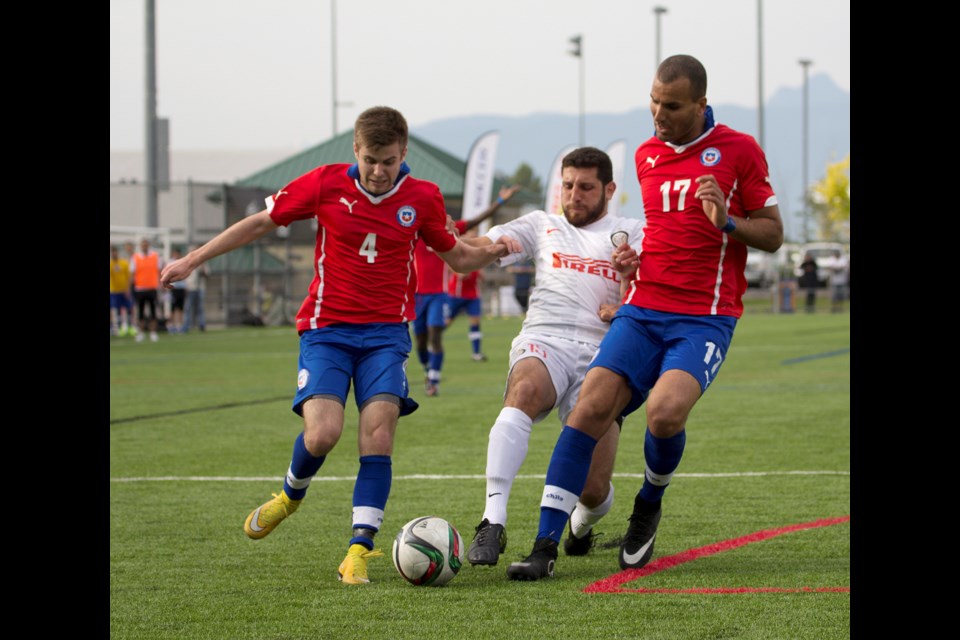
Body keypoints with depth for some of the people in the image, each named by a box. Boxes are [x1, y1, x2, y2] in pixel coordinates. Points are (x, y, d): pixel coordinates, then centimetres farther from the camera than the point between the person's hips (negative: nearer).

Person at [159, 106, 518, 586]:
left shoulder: (422, 199, 1)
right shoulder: (326, 184, -4)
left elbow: (456, 257, 15)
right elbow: (262, 223, 6)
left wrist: (490, 253, -8)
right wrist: (193, 260, 6)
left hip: (386, 332, 1)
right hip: (326, 329, -1)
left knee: (378, 434, -16)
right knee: (322, 433, -18)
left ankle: (360, 549, -12)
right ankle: (291, 494, 17)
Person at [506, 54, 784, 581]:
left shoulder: (738, 151, -1)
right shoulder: (646, 156, 14)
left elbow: (772, 235, 2)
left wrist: (726, 221, -16)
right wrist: (630, 257, 10)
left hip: (705, 317, -4)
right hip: (642, 309, 4)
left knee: (664, 411, -28)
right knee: (591, 405, -16)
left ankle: (649, 507, 5)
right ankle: (545, 546, -15)